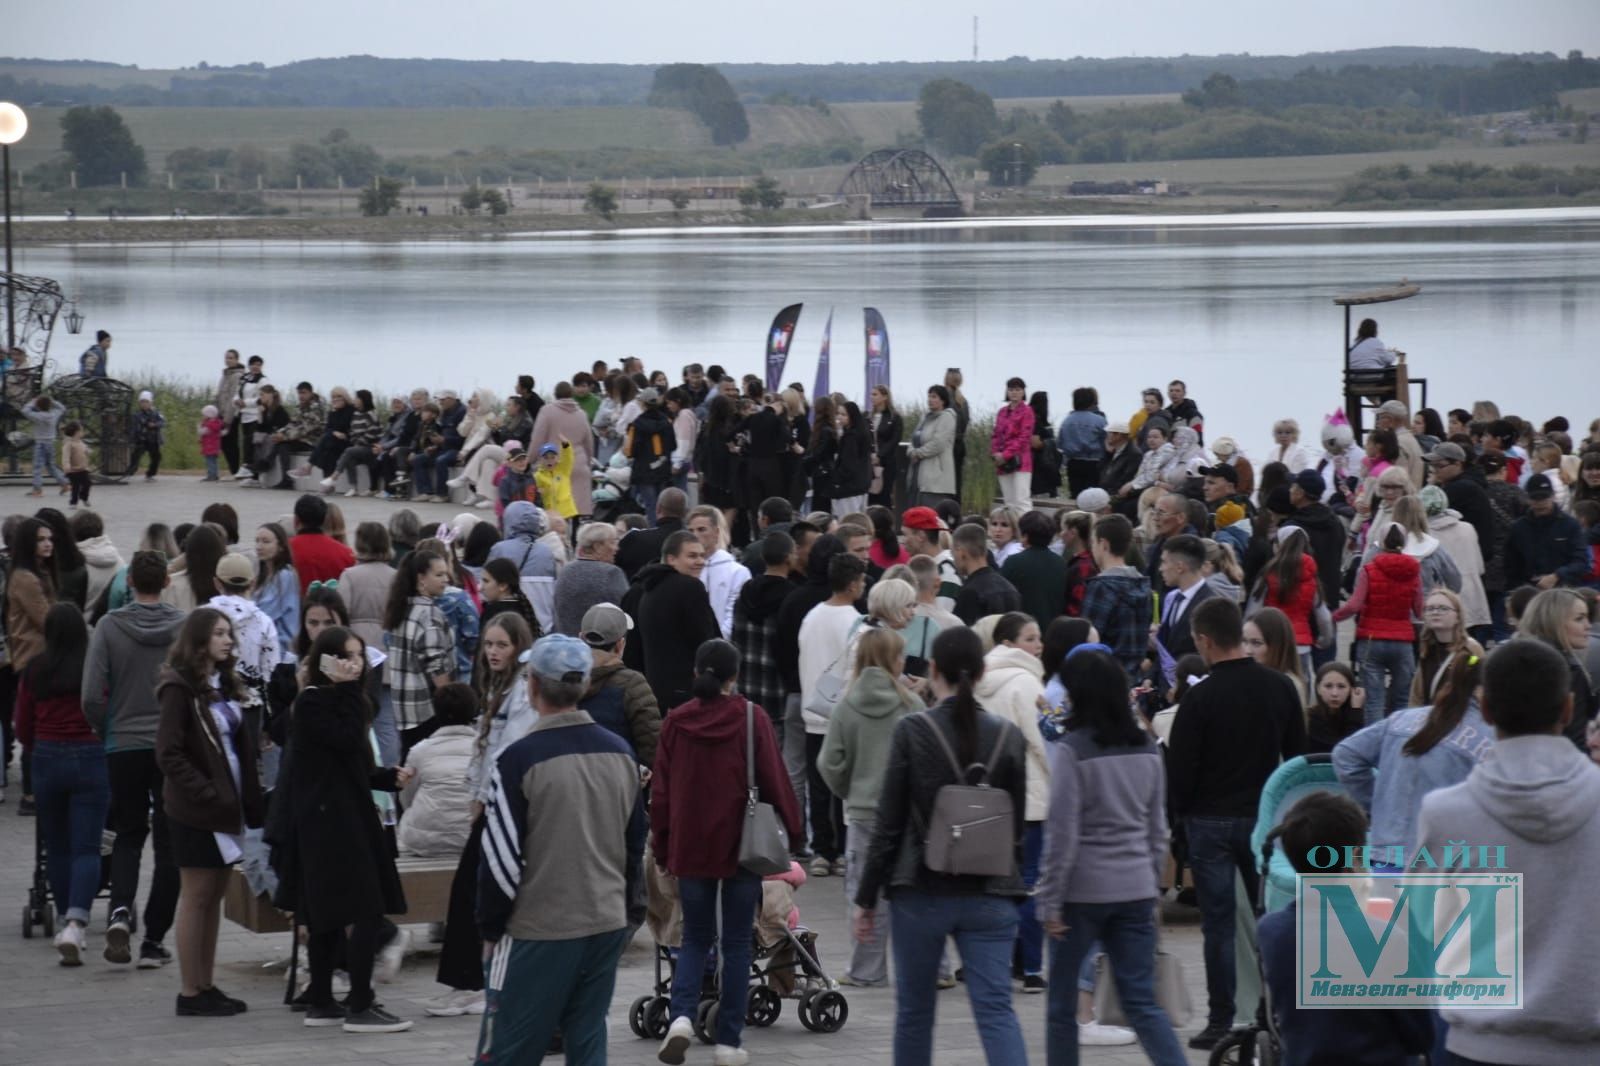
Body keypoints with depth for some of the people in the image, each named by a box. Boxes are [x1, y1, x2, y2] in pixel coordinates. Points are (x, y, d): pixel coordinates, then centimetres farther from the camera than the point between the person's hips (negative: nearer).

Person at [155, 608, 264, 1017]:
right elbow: (168, 753, -17)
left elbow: (242, 746, 16)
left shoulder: (224, 686, 13)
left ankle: (207, 986, 16)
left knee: (215, 896, 10)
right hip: (196, 811, -8)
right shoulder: (180, 689, -12)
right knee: (196, 896, -3)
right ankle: (190, 992, 1)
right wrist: (206, 792, -19)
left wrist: (249, 796, 5)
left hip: (227, 806, 8)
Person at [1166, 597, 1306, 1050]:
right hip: (1265, 818, 4)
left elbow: (1179, 770, -11)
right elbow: (1297, 755, 8)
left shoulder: (1200, 698, -14)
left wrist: (1183, 811, 7)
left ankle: (1221, 1022, 2)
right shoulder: (1281, 688, 0)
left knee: (1218, 924, 1)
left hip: (1211, 822, -4)